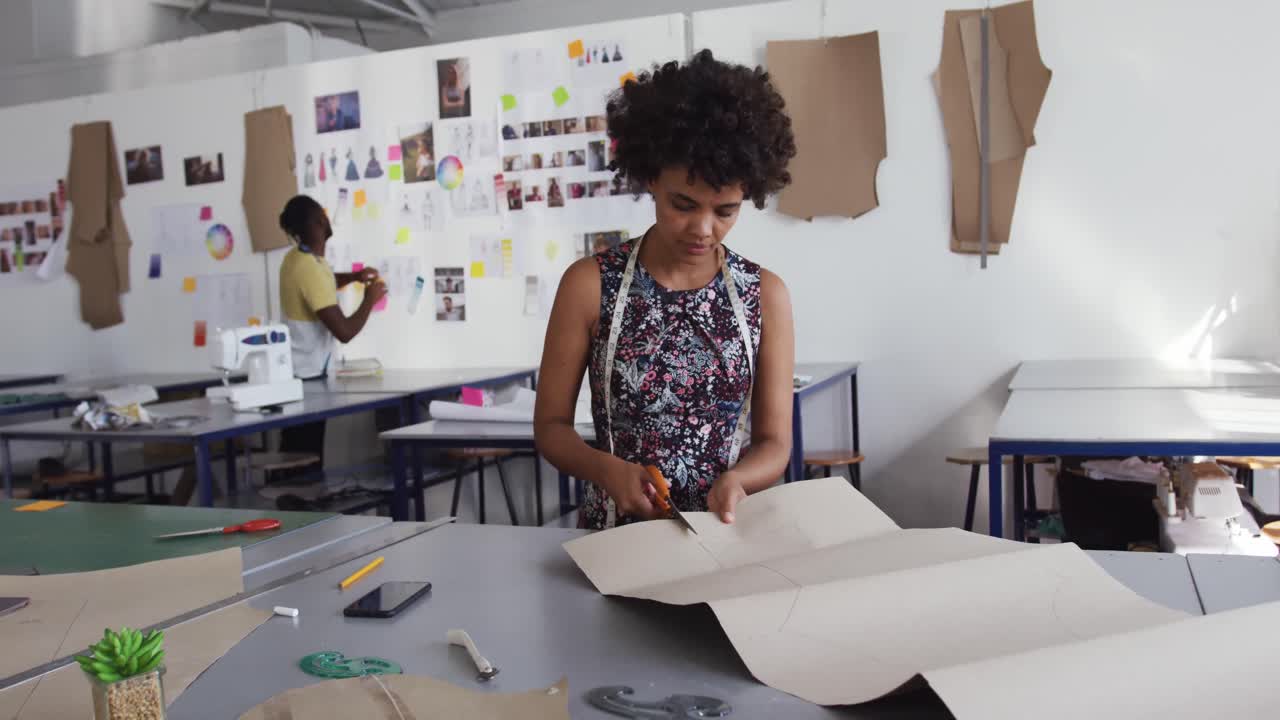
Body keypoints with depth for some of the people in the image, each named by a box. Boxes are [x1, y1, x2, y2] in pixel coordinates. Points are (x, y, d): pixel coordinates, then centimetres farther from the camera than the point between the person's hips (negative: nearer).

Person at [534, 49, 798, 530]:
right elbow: (551, 426, 1)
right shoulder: (589, 284, -3)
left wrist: (734, 480, -19)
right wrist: (607, 469, -18)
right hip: (615, 532, -1)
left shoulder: (765, 294, 1)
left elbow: (775, 442, 2)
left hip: (727, 533, 2)